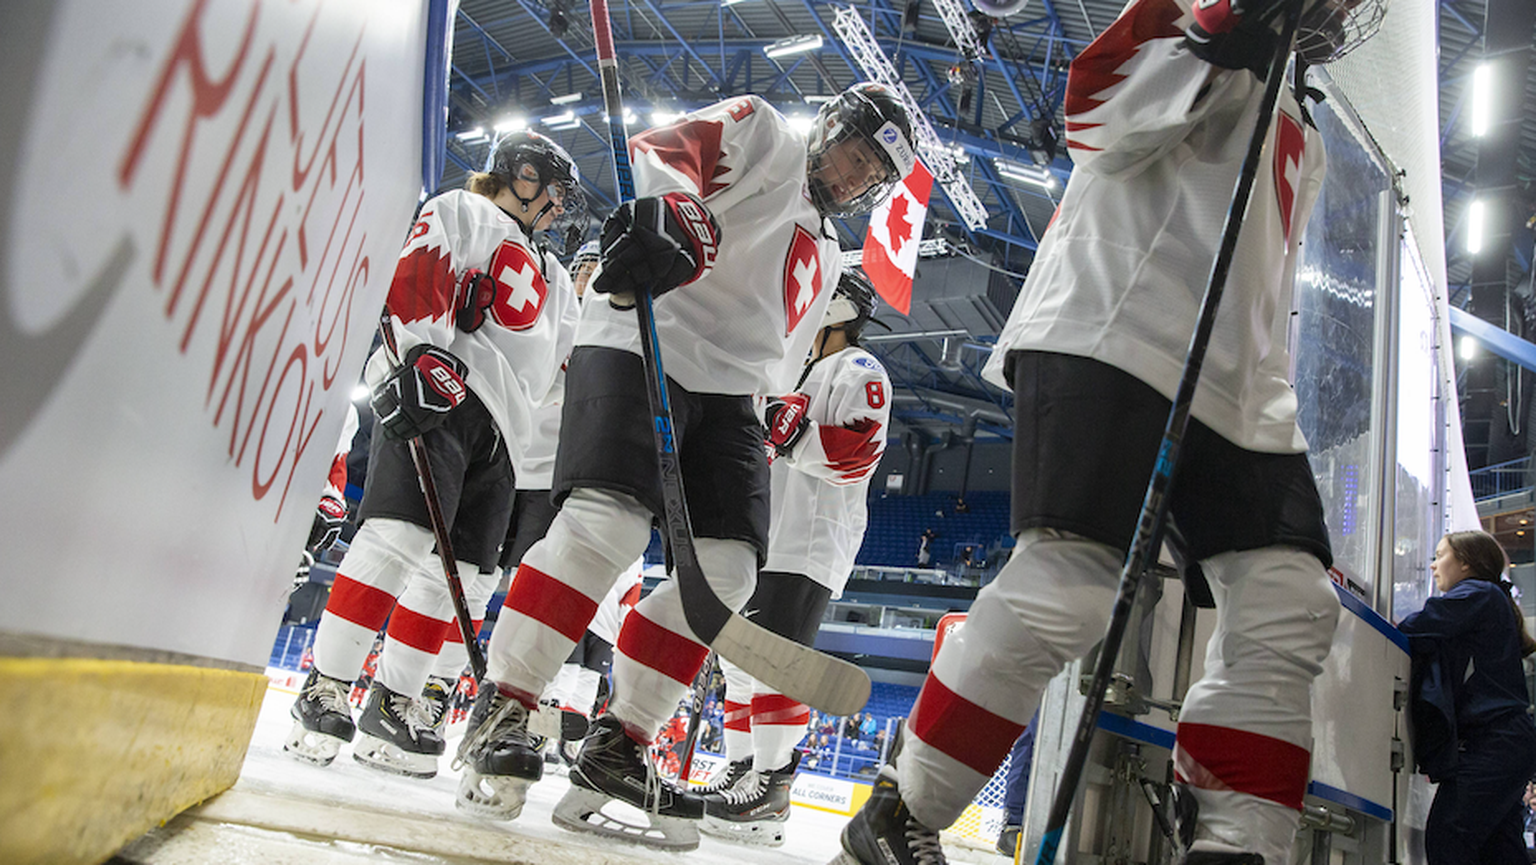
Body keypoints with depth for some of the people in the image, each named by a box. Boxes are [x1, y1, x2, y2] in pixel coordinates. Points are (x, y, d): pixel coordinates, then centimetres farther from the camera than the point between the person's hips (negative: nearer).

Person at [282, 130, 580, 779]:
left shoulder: (555, 281, 33)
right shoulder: (462, 212, 11)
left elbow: (565, 373, 31)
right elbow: (417, 280, -7)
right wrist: (424, 358, -23)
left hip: (500, 433, 8)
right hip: (433, 394, -7)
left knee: (463, 573, 2)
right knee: (403, 537, -20)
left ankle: (393, 703, 12)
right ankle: (323, 690, -11)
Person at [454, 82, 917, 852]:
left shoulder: (826, 259, 32)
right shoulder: (761, 131, 9)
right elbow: (661, 154, -11)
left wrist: (763, 433, 23)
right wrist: (666, 217, -33)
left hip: (727, 388, 8)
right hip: (640, 344, -7)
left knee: (725, 572, -7)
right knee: (607, 525, -23)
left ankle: (616, 745, 1)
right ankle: (500, 710, -9)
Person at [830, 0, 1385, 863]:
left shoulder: (1304, 137, 33)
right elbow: (1105, 117, -9)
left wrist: (1276, 410, 26)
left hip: (1239, 388, 10)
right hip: (1112, 337, -9)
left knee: (1291, 611, -1)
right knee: (1068, 587, -19)